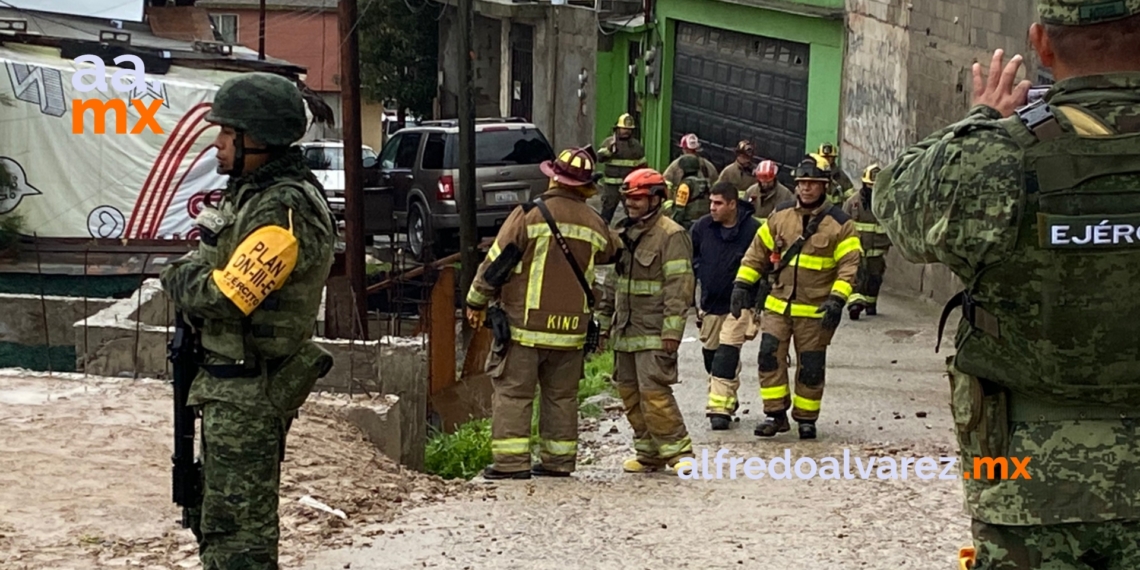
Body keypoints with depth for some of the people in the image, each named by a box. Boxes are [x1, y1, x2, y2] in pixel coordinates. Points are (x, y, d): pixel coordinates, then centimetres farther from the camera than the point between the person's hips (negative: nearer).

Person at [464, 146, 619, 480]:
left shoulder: (530, 214, -9)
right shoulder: (594, 223, 5)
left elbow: (497, 262, -7)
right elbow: (611, 253, 26)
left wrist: (477, 302, 4)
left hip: (525, 326, -4)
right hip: (571, 328, 4)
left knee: (513, 392, 1)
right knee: (561, 396, 13)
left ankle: (511, 461, -3)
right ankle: (559, 461, 17)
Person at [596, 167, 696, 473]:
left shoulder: (671, 235, -9)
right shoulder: (624, 235, 16)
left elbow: (679, 285, -15)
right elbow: (612, 282, 24)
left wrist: (672, 330, -20)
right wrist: (604, 320, 22)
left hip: (654, 332, -8)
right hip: (625, 330, 8)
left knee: (653, 391, -14)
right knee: (630, 392, 9)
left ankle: (677, 452, -4)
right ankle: (648, 453, 19)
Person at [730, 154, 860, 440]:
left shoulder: (840, 224, -4)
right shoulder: (780, 216, 6)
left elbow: (848, 266, -8)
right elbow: (757, 253, 12)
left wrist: (837, 300, -19)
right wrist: (742, 284, 3)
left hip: (815, 311, -2)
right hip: (777, 305, 3)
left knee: (810, 367, 5)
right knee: (769, 355, -8)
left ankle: (806, 419, 20)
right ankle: (775, 414, 3)